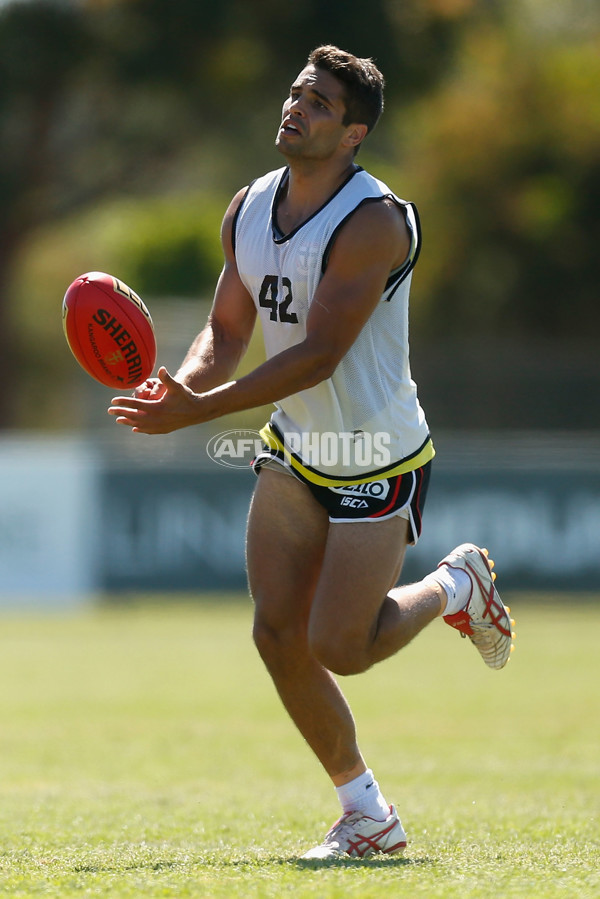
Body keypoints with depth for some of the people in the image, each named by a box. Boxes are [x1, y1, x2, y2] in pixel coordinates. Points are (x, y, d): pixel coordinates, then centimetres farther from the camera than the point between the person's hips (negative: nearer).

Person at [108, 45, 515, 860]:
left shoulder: (374, 223, -24)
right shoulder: (248, 210, 0)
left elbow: (319, 356, -29)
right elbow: (228, 331, 7)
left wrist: (200, 411, -34)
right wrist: (184, 384, -17)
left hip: (377, 465, -7)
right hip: (296, 449, 7)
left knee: (338, 649, -8)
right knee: (279, 637, 0)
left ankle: (455, 587, 23)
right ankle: (366, 814, 16)